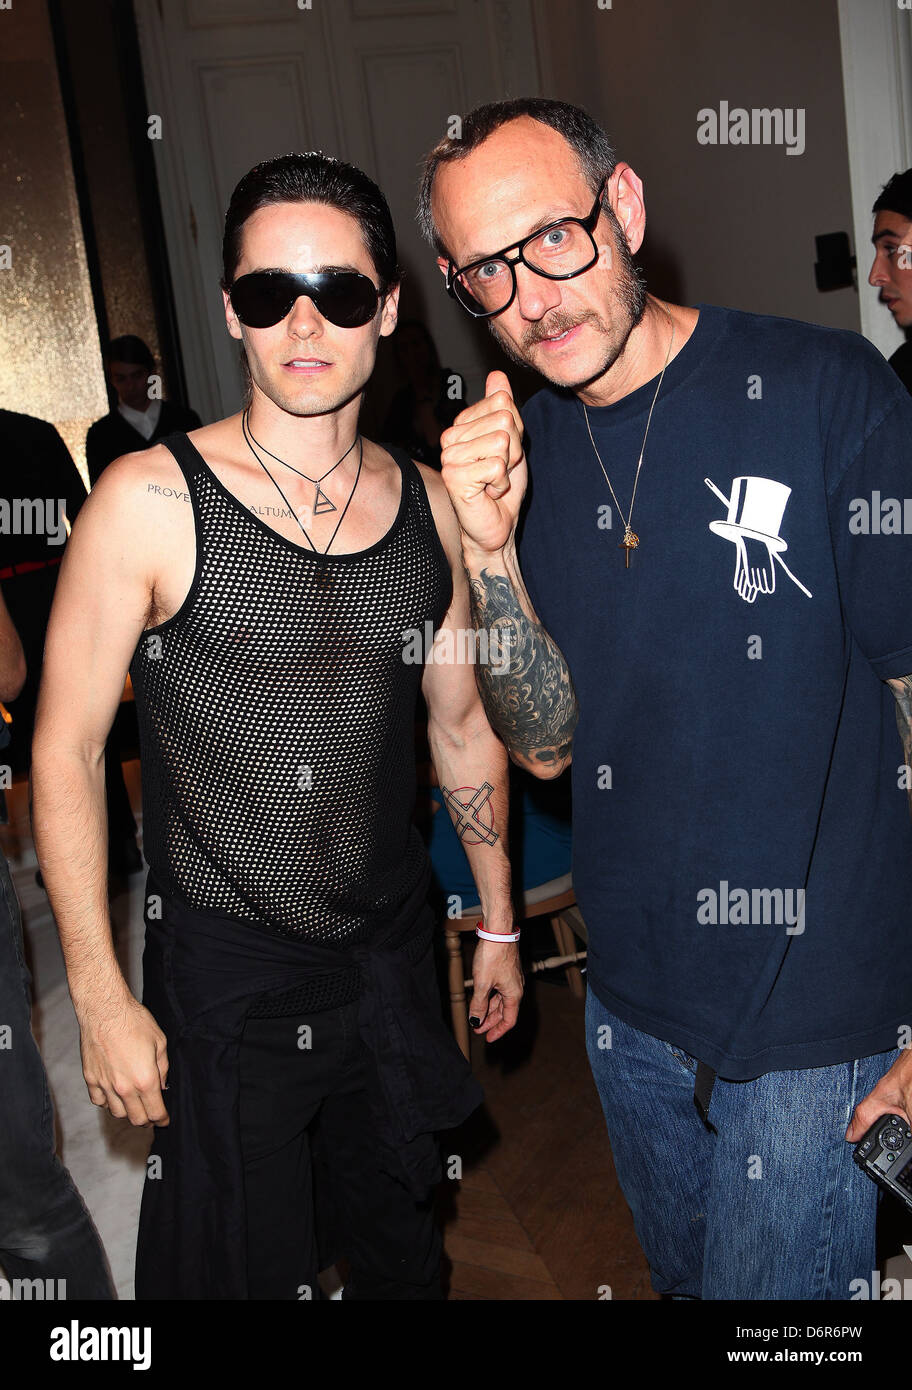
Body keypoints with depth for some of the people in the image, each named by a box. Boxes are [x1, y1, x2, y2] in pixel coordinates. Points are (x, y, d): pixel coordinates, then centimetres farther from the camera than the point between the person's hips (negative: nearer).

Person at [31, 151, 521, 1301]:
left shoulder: (429, 505, -1)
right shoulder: (150, 501, -15)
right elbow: (65, 750, -11)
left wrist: (497, 920, 14)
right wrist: (102, 999, -11)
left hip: (393, 951, 4)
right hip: (226, 968, -4)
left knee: (401, 1246, 22)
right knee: (240, 1263, 11)